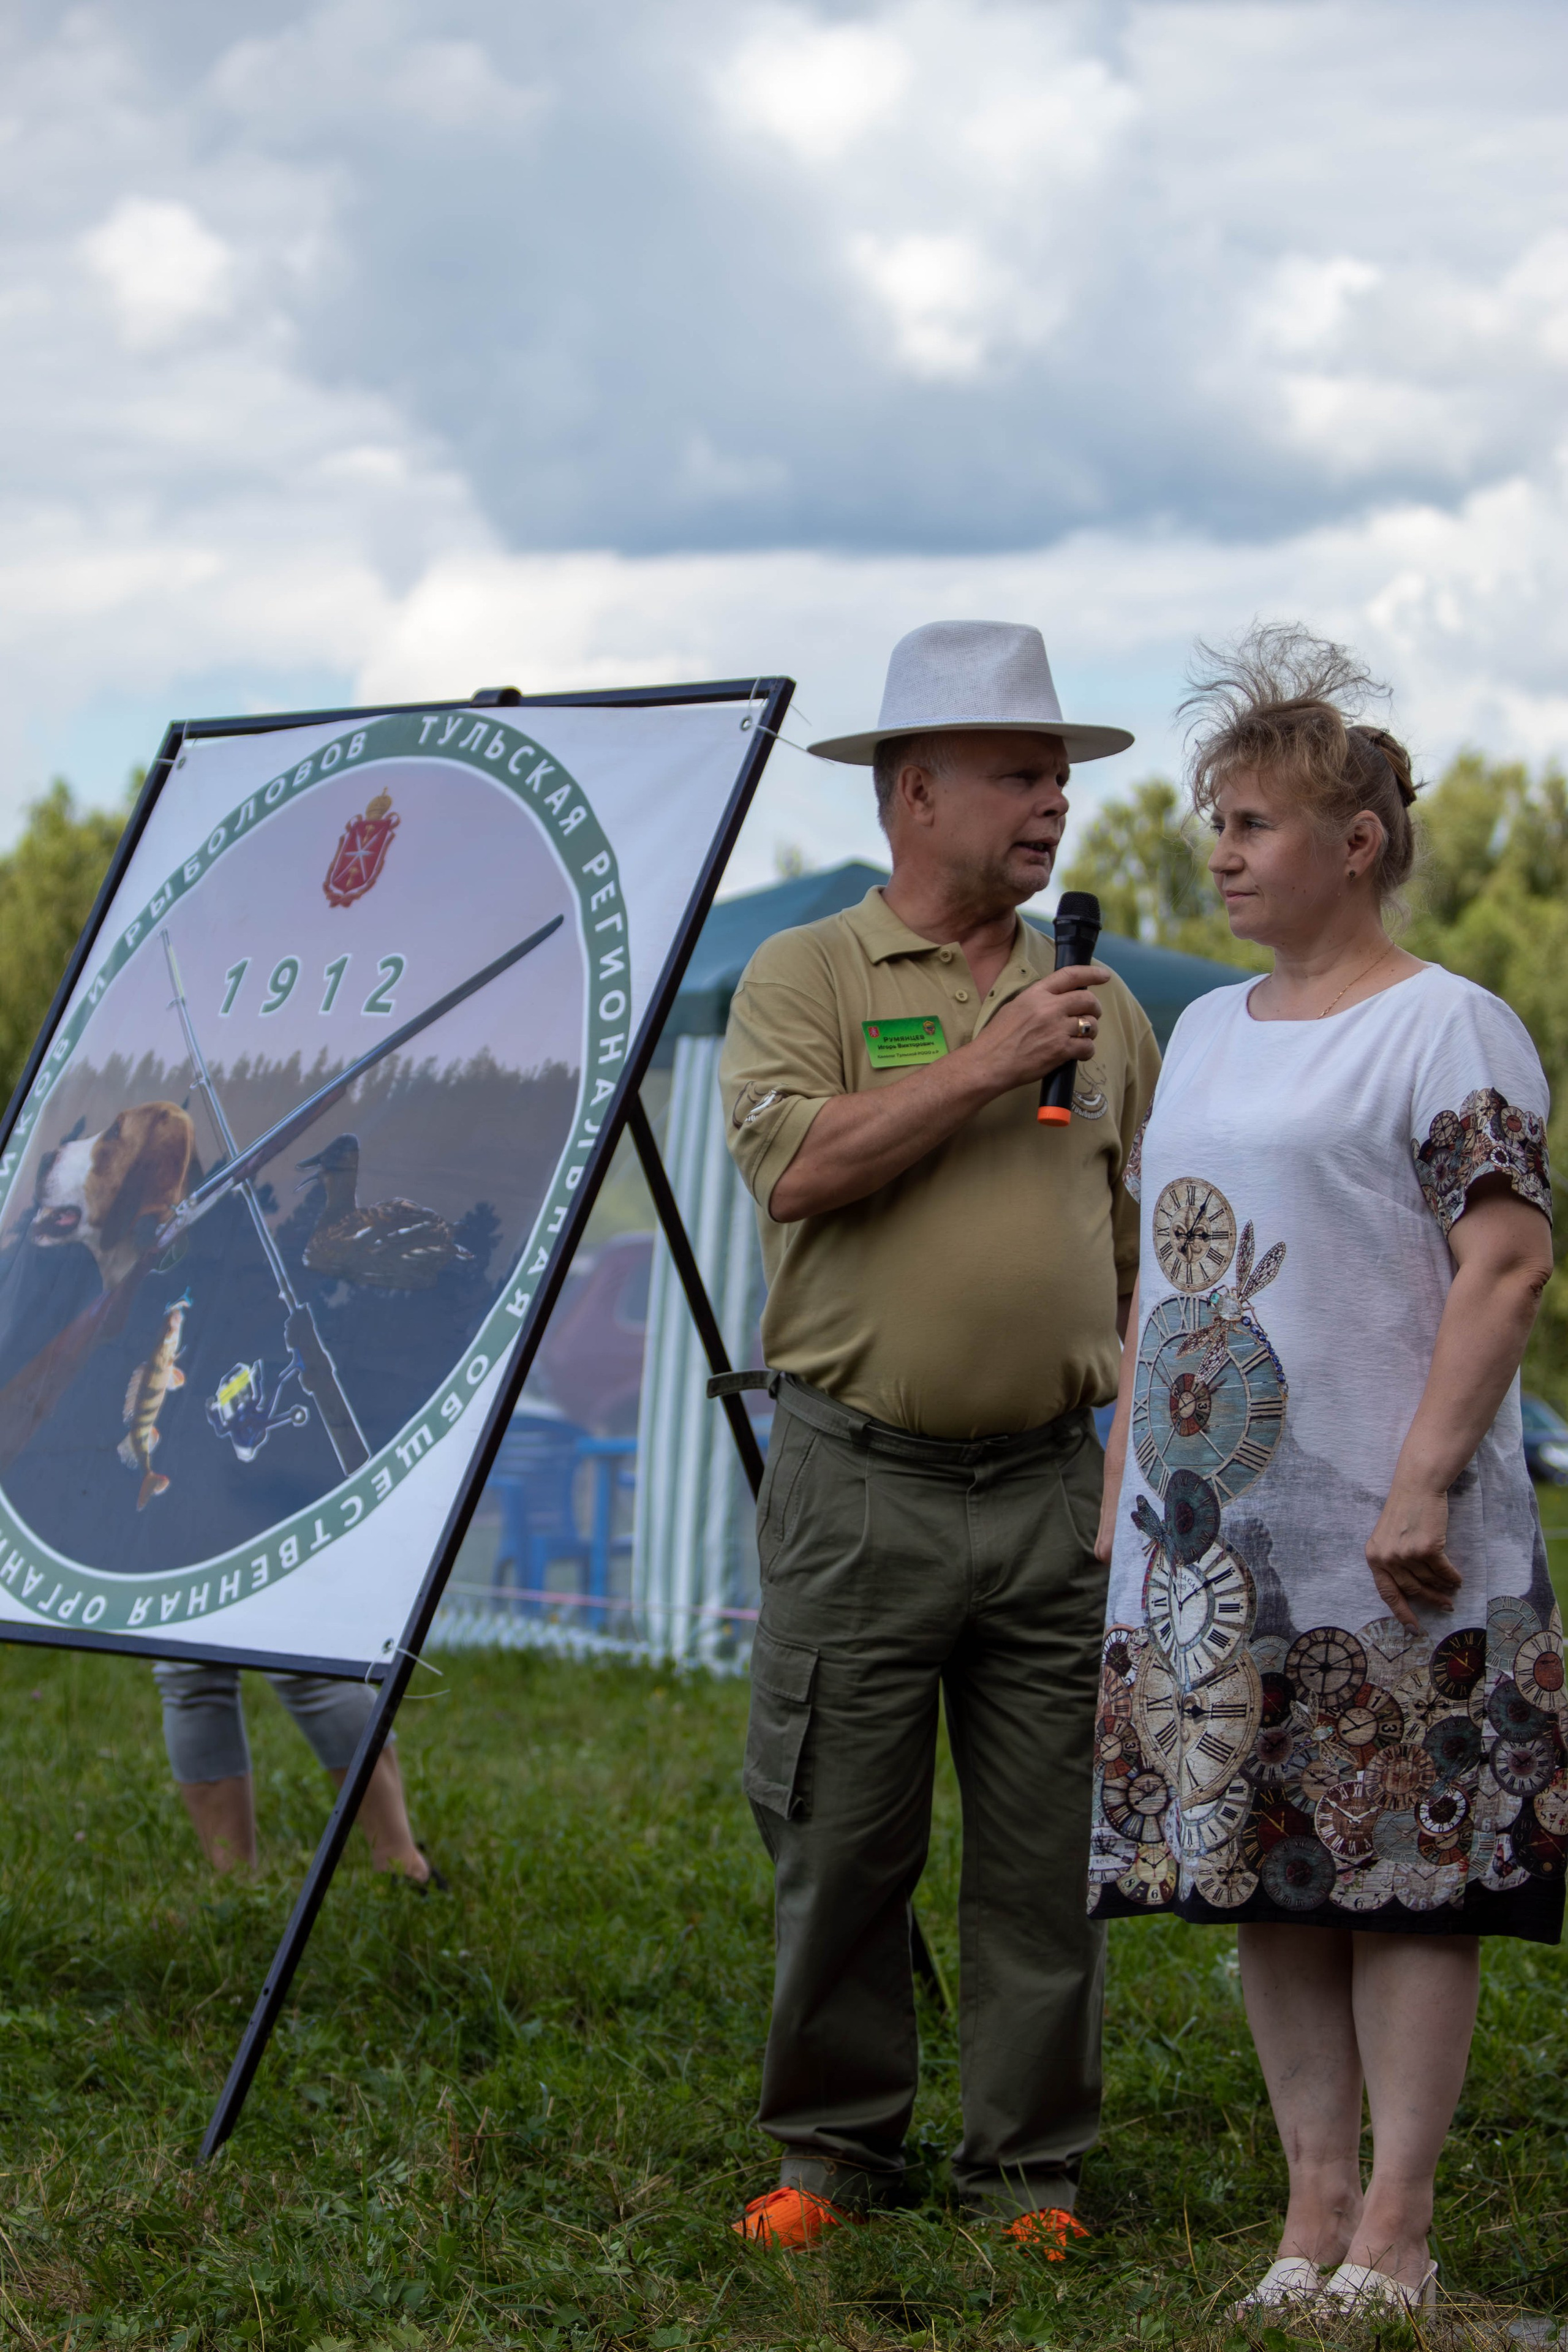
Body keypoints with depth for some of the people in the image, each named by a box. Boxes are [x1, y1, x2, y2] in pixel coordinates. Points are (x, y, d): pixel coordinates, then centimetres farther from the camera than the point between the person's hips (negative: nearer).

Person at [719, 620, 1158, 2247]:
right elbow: (795, 1167, -16)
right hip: (860, 1487, -3)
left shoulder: (1097, 1000, 14)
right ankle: (832, 2156, 17)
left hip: (1054, 1488, 3)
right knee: (841, 1844, 2)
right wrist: (988, 1066, -15)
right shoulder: (805, 979, 2)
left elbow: (1147, 1239, 17)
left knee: (1048, 1854, 5)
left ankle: (1032, 2174, 15)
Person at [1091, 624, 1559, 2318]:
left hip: (1379, 1551, -7)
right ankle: (1315, 2214, 16)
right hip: (1207, 1546, 7)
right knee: (1260, 1878, 8)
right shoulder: (1206, 1030, 18)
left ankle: (1394, 2238, 3)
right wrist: (1122, 1482, 16)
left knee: (1406, 1874, -2)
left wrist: (1426, 1482, -21)